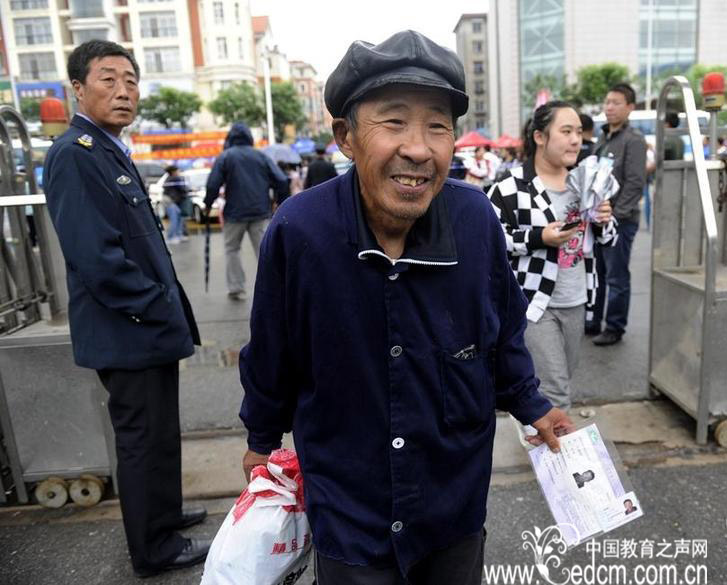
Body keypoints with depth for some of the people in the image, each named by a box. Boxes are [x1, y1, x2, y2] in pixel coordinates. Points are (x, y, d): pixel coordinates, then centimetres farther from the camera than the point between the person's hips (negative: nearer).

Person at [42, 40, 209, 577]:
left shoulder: (112, 151, 13)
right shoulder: (74, 154, -17)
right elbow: (95, 256, -24)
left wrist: (169, 311, 13)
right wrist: (161, 311, -16)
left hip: (148, 328, 9)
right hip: (129, 332, -9)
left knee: (157, 433, 22)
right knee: (145, 439, 6)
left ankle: (163, 513, 42)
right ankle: (156, 549, 25)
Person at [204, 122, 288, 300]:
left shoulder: (225, 157, 1)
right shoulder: (261, 156, 8)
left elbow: (213, 185, -7)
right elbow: (282, 181, 1)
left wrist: (207, 204, 7)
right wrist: (280, 203, 11)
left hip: (234, 212, -1)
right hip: (261, 212, 2)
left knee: (232, 249, 16)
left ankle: (236, 288, 16)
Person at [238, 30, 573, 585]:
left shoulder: (476, 217, -17)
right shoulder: (297, 231, -24)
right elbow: (271, 357, -7)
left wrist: (531, 405, 11)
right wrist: (262, 440, 7)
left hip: (459, 501, 3)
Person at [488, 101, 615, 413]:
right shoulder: (511, 187, -14)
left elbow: (606, 238, 17)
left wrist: (603, 222, -7)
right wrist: (539, 238, -23)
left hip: (575, 303, 7)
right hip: (533, 303, -7)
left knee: (560, 382, 20)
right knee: (554, 391, -9)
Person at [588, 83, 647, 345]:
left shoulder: (634, 140, -9)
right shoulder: (602, 138, 15)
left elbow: (635, 184, -15)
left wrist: (614, 215, -18)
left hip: (620, 220, -8)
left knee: (616, 278, 1)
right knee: (595, 273, 15)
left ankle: (615, 327, 13)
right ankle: (593, 321, 27)